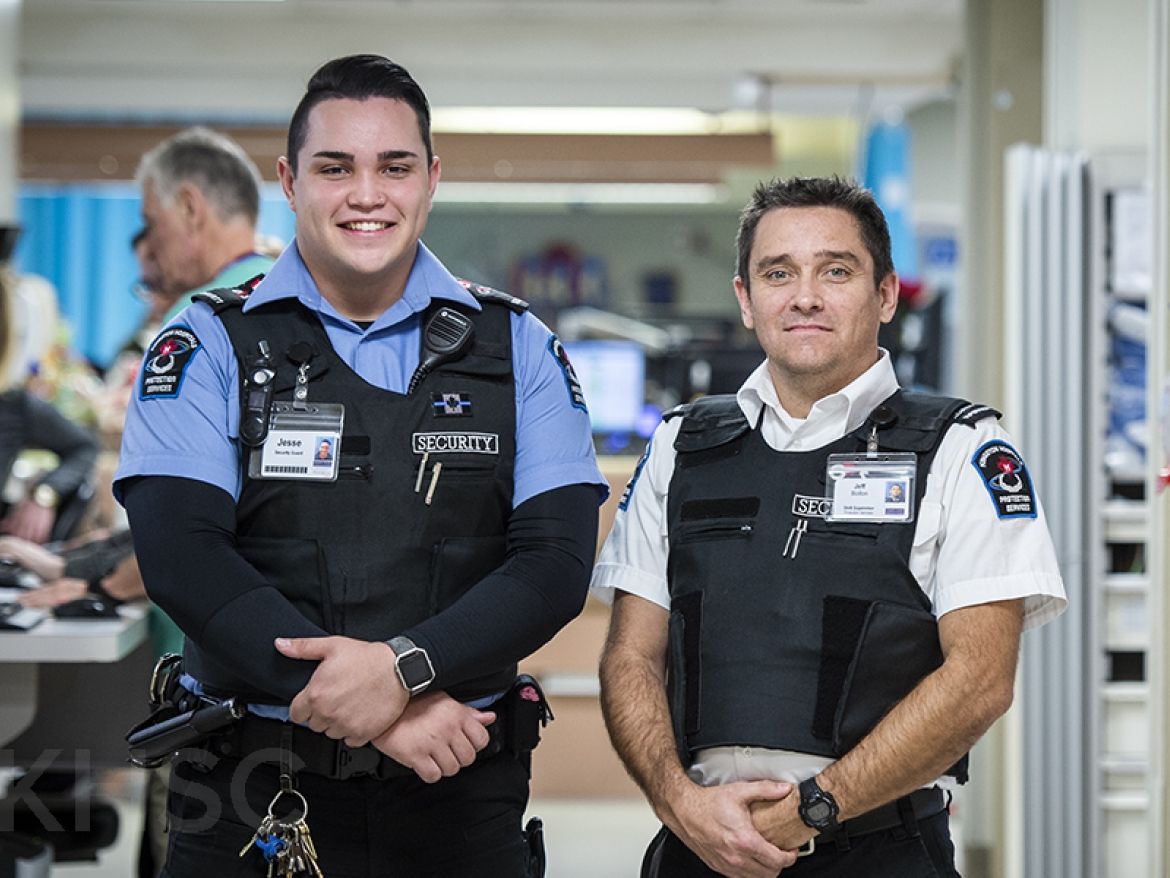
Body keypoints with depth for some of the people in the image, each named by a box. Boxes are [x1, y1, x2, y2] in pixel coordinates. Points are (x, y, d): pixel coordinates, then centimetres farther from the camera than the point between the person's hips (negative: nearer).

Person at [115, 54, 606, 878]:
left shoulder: (517, 348, 5)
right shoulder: (210, 346, 1)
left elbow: (558, 561, -5)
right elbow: (180, 553, -13)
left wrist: (402, 667, -22)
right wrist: (384, 711, -21)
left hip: (458, 788, 1)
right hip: (254, 788, -1)